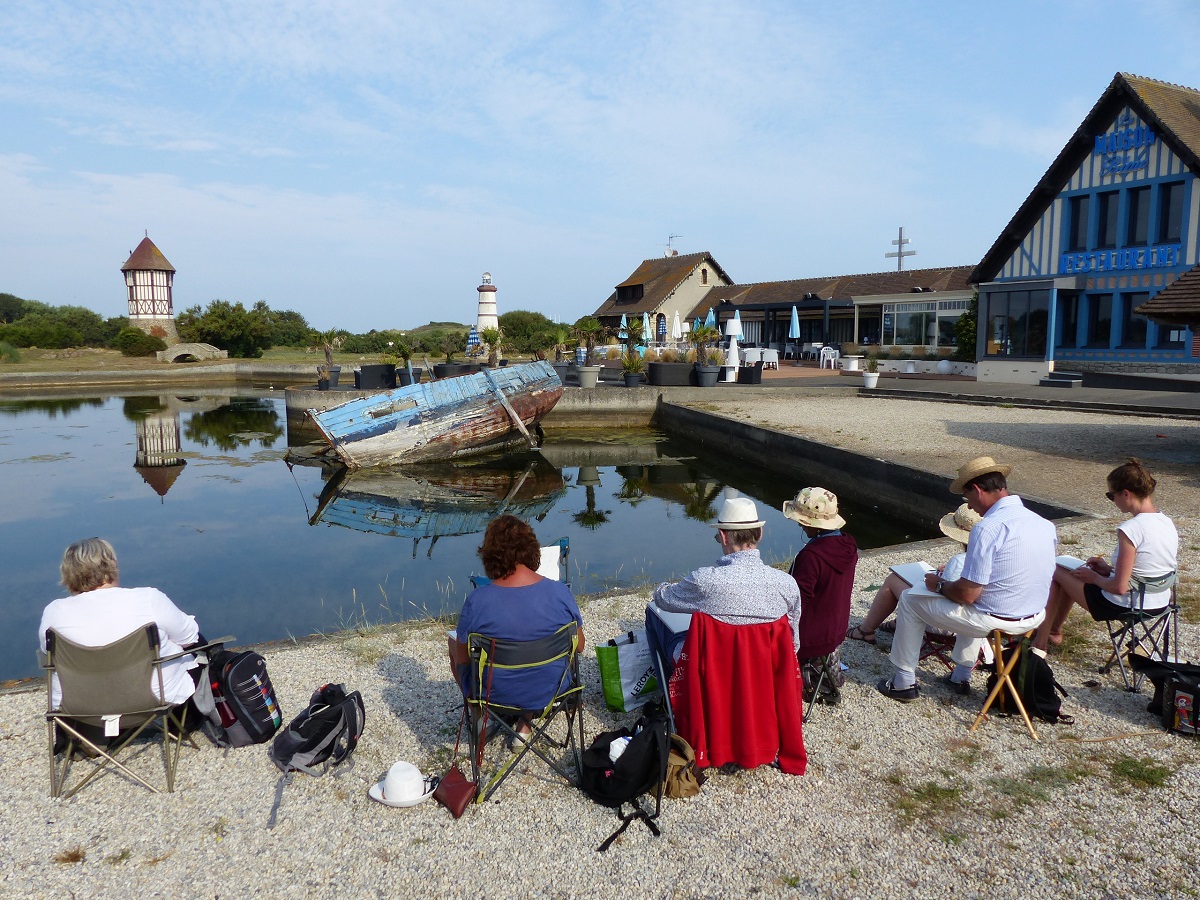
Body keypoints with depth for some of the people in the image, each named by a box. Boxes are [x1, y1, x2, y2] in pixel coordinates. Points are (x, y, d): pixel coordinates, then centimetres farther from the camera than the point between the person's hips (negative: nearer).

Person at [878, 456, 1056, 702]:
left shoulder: (987, 529, -24)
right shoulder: (1046, 525, -1)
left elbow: (967, 594, -22)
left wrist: (939, 585, -1)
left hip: (995, 621, -8)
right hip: (1035, 619, 8)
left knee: (910, 600, 10)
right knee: (974, 607, 38)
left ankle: (904, 682, 19)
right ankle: (961, 676, 40)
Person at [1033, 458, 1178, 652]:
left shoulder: (1130, 529, -27)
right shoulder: (1168, 524, -2)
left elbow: (1119, 587, -24)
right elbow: (1146, 571, 9)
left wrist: (1094, 577, -6)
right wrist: (1109, 569, 11)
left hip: (1124, 607, -8)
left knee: (1056, 571, 10)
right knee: (1075, 572, 25)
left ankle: (1040, 642, 22)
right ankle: (1054, 630, 39)